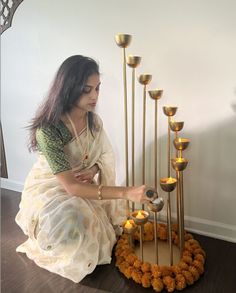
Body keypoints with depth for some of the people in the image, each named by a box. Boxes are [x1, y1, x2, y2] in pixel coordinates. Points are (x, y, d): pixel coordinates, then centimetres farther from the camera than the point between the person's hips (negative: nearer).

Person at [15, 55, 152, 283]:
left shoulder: (93, 120, -12)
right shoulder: (48, 130, -34)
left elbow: (104, 157, 3)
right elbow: (71, 187, -38)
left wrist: (94, 170, -23)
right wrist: (126, 192, -45)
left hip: (82, 184, 6)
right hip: (48, 189, -6)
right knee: (72, 223, -30)